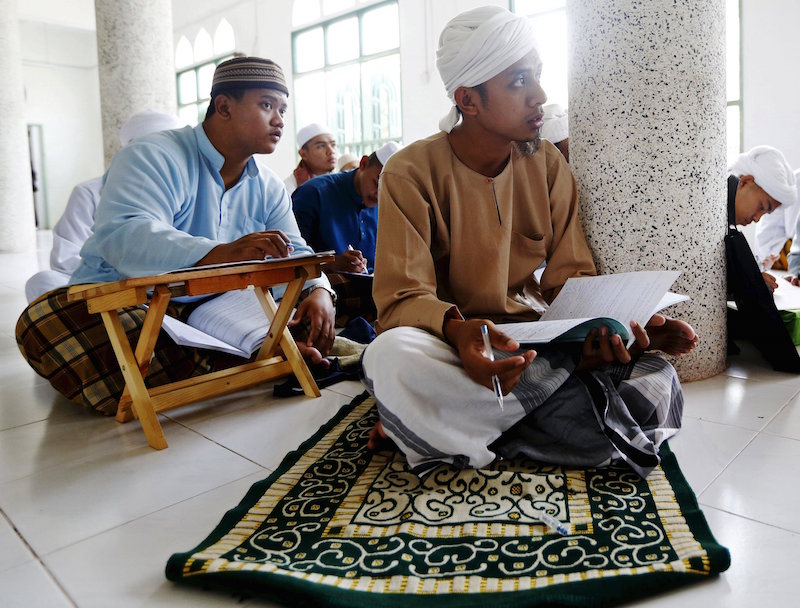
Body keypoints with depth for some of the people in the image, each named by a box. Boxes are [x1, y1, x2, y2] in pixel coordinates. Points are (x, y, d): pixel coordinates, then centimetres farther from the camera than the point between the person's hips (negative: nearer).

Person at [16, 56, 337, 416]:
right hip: (118, 305, -4)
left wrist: (318, 291, -19)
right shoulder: (155, 157, -12)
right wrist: (222, 254, -44)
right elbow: (122, 237, -29)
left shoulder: (269, 190, 9)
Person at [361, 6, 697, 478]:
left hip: (538, 343, 5)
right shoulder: (412, 173, -9)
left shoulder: (548, 163, 5)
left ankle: (438, 426, -16)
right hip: (452, 346, -4)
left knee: (657, 384, -21)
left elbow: (570, 276, 4)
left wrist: (609, 324, -19)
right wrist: (457, 330, -37)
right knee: (391, 359, -38)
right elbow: (403, 298, -14)